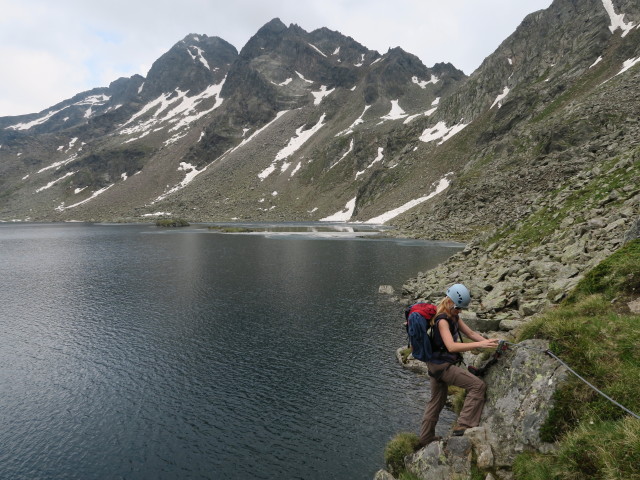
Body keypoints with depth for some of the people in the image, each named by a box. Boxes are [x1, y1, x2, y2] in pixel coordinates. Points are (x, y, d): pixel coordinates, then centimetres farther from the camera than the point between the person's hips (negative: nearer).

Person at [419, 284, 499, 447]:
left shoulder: (454, 316, 8)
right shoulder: (442, 320, -22)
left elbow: (470, 333, 10)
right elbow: (451, 346, -33)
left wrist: (488, 342, -5)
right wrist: (479, 344, -38)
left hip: (436, 364, 10)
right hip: (442, 365, -10)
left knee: (436, 401, 21)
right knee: (478, 385, -12)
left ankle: (426, 438, 34)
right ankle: (463, 426, -9)